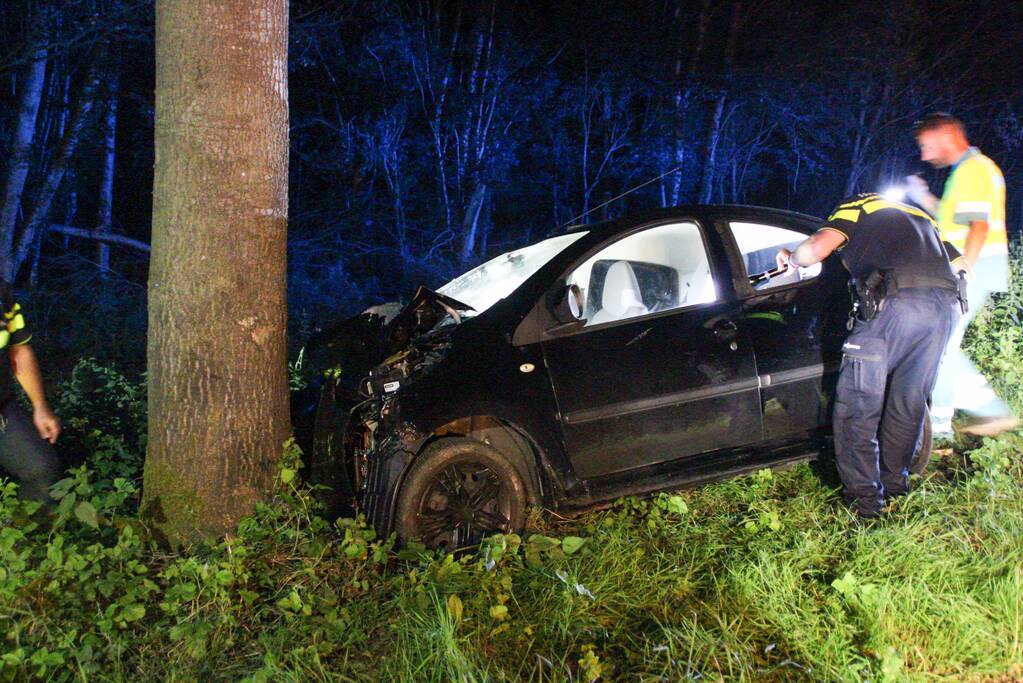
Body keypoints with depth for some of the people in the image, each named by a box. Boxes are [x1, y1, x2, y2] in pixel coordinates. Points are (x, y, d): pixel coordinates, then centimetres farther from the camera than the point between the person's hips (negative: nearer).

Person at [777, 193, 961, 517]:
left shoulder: (854, 207, 18)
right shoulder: (918, 215, 37)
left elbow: (816, 248, 1)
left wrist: (791, 257, 23)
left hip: (896, 302, -6)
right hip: (946, 305, 6)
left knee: (858, 406, 4)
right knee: (908, 405, 20)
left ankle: (865, 497, 6)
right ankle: (894, 484, 31)